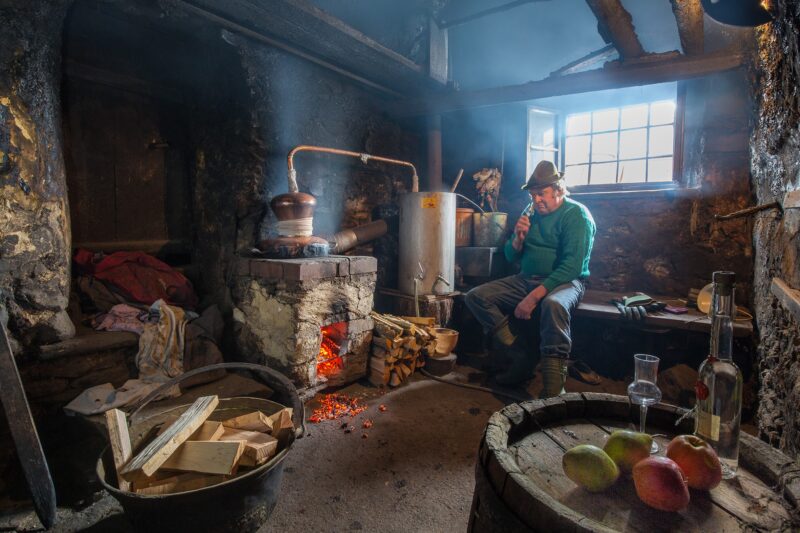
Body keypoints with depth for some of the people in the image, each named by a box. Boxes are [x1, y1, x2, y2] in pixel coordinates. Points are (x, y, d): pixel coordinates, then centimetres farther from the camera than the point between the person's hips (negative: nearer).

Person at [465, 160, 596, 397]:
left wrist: (535, 296, -28)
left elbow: (572, 266, -20)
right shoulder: (530, 213, 12)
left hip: (564, 281, -6)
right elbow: (511, 256, 16)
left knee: (553, 305, -42)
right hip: (525, 279, 7)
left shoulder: (577, 214, -8)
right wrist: (518, 238, -7)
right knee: (476, 297, -11)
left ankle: (554, 389, -36)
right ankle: (522, 360, -13)